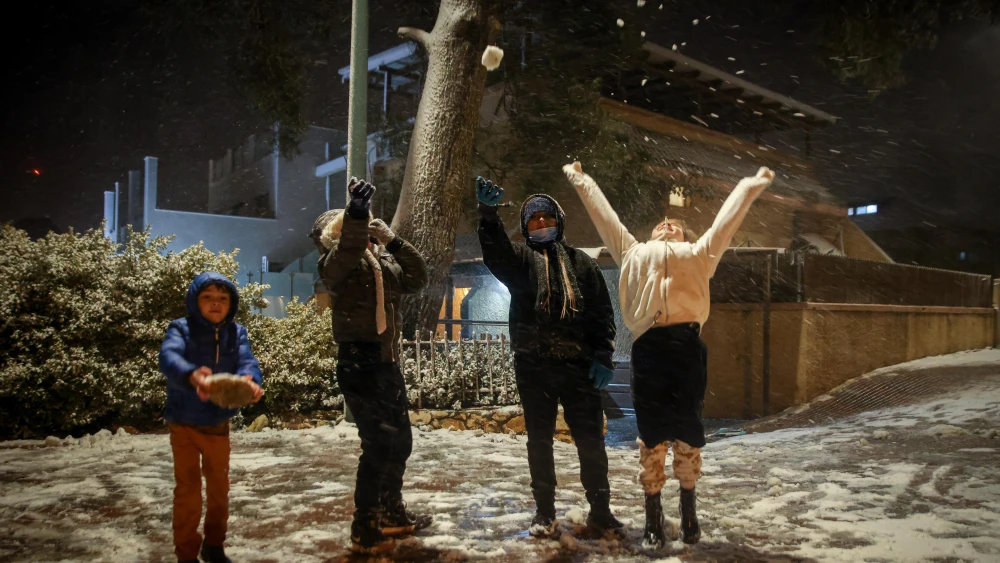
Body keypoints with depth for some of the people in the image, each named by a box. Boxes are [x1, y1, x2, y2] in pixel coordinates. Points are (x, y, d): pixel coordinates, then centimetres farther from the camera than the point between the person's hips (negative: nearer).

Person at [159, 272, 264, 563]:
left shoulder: (236, 332, -3)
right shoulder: (181, 328, -14)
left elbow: (247, 361, -20)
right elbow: (168, 358, -34)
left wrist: (250, 380, -45)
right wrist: (191, 375, -57)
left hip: (219, 423, 4)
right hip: (184, 424, -3)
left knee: (219, 487, 17)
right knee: (188, 490, 4)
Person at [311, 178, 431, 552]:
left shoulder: (383, 261, 18)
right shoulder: (337, 261, -6)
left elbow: (417, 279, 12)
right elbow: (346, 250, -29)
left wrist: (393, 241, 3)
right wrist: (356, 212, -48)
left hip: (388, 362, 8)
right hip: (359, 363, -8)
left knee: (400, 441, 16)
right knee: (378, 445, -10)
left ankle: (392, 514, 32)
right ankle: (364, 528, 4)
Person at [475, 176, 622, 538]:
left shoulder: (580, 261, 12)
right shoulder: (520, 258, 10)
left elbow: (603, 313, 7)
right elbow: (495, 252, -15)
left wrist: (603, 357, -4)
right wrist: (488, 212, -32)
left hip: (578, 364, 0)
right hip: (533, 365, 0)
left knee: (590, 439, 4)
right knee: (539, 440, 9)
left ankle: (600, 509, 18)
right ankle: (544, 511, 20)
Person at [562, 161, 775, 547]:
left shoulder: (699, 253, 29)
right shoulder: (633, 252, 30)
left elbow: (729, 216, 35)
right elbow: (603, 213, 37)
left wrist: (755, 183, 41)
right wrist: (580, 179, 44)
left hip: (686, 342, 0)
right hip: (647, 344, 0)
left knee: (688, 430, 3)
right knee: (651, 432, 2)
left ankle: (688, 512, 15)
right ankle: (653, 516, 10)